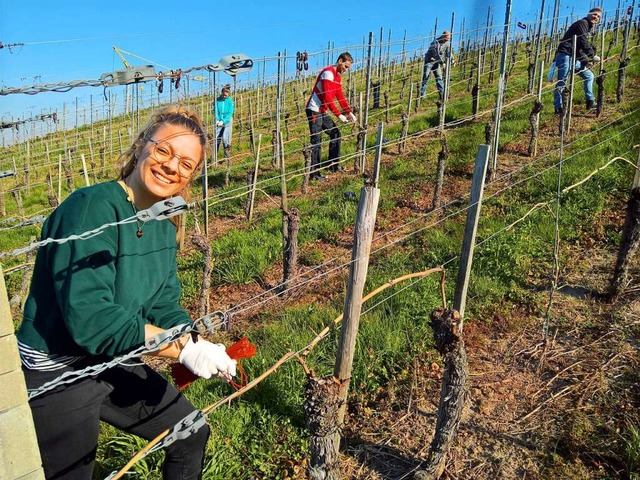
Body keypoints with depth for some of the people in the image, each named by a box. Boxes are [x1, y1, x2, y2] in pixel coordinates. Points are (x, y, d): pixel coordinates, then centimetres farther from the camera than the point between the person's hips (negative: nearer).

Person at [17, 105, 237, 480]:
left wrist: (202, 346, -17)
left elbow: (164, 305, 2)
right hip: (56, 377, -8)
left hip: (114, 364, 8)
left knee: (193, 436, 19)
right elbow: (88, 317, -32)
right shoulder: (94, 208, -25)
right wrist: (184, 348, -29)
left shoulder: (163, 223, 1)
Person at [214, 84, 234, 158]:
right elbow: (215, 111, 2)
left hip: (227, 122, -2)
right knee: (217, 139, 3)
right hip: (219, 123, 2)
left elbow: (230, 113, -7)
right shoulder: (217, 100, 0)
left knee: (225, 138, -12)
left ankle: (226, 156, -1)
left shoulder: (230, 101, -4)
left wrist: (223, 121, -14)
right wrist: (217, 120, -13)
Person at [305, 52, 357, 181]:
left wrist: (349, 112, 6)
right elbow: (327, 97, -22)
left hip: (323, 111, 10)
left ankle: (333, 164, 22)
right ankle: (314, 173, -8)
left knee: (335, 133, 12)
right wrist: (338, 115, -21)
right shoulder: (328, 73, -15)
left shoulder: (338, 76, 15)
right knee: (316, 140, -10)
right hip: (314, 110, -10)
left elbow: (340, 96, 15)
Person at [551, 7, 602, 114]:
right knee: (561, 82, -10)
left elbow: (579, 48, 21)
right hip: (565, 56, -11)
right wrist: (593, 56, -8)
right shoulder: (582, 23, -3)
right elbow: (583, 42, -14)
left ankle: (590, 102, 19)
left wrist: (586, 61, 8)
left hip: (574, 58, 11)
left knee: (589, 75, 15)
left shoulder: (587, 27, 26)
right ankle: (558, 108, -8)